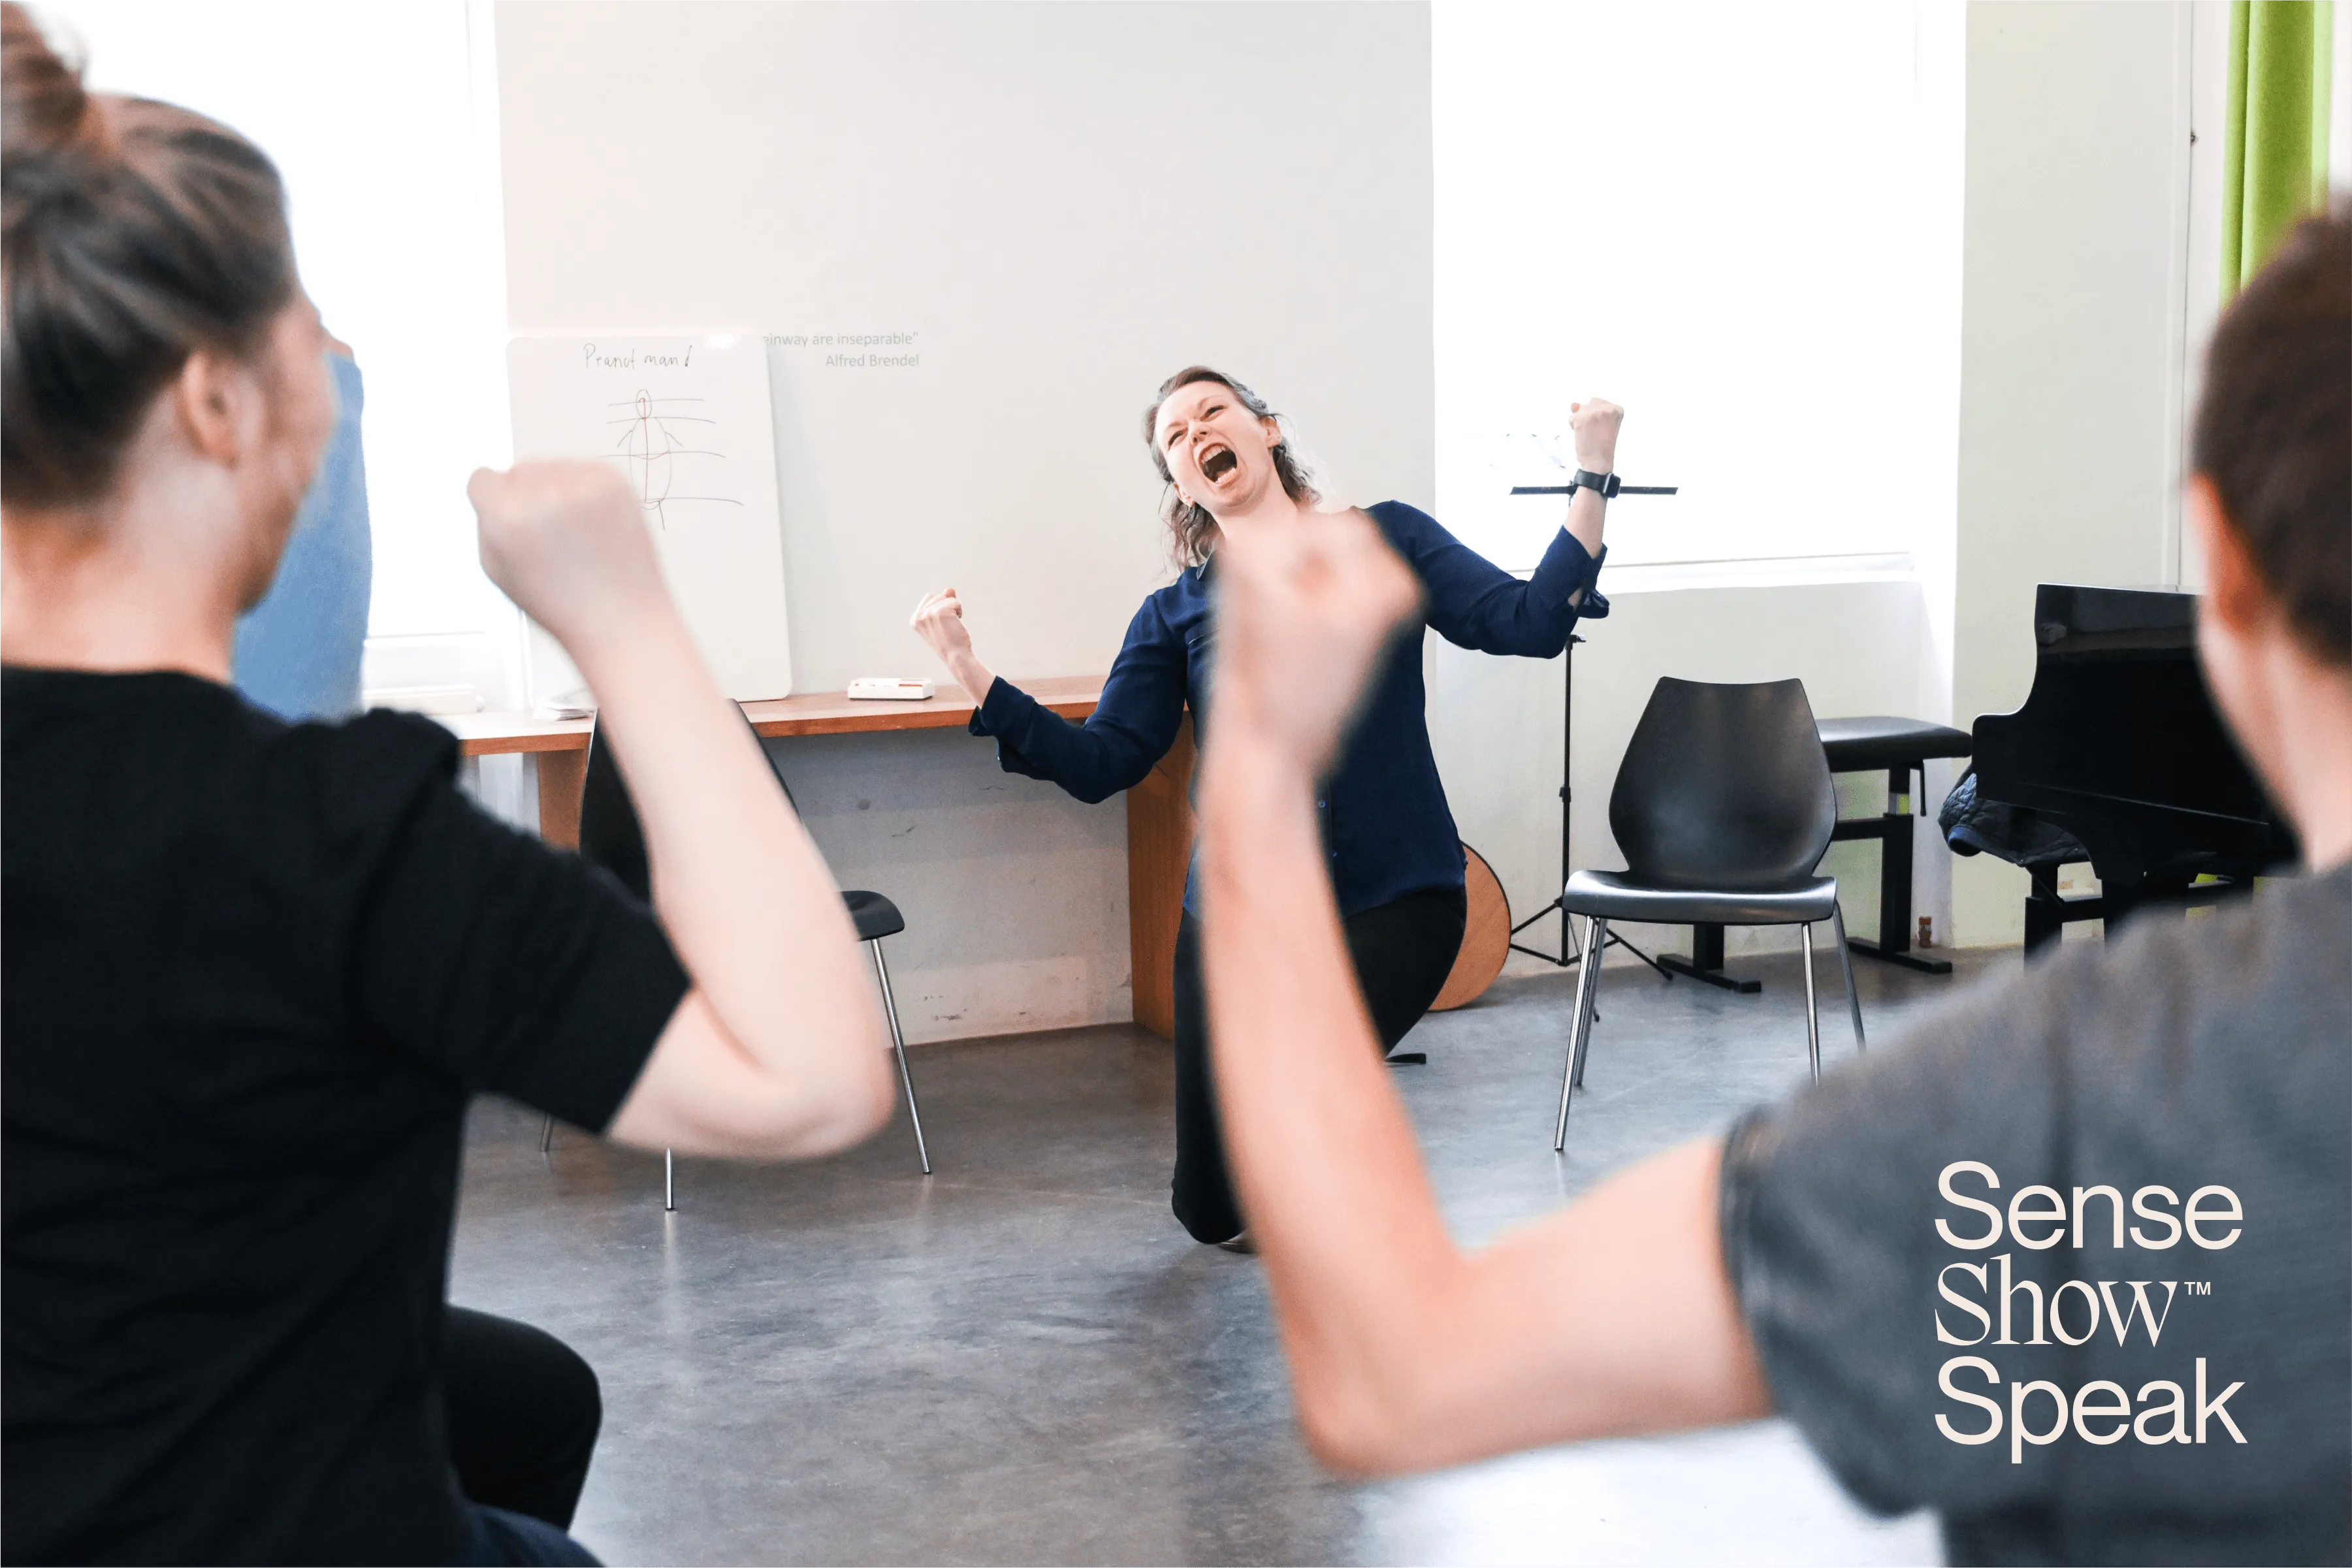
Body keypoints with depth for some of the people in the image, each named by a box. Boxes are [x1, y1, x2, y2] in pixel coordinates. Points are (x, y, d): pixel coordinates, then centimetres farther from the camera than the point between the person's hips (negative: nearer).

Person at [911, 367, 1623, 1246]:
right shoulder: (1176, 614, 8)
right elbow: (1100, 763, 0)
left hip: (1392, 899, -3)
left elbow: (1529, 622, -6)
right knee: (1213, 1212, 7)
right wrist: (972, 677, -9)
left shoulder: (1386, 541, 5)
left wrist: (1593, 479, -14)